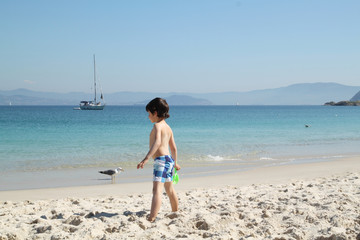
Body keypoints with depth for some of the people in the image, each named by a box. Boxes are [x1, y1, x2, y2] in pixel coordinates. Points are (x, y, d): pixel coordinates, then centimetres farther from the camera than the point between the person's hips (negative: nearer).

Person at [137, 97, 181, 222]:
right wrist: (175, 163, 37)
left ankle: (151, 219, -33)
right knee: (170, 189, 26)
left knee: (157, 189, -21)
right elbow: (174, 148, 24)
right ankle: (175, 213, 43)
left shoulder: (157, 125, -11)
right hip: (169, 159, 10)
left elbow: (157, 142, -29)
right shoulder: (168, 127, 17)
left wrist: (146, 158, -39)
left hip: (161, 160, -10)